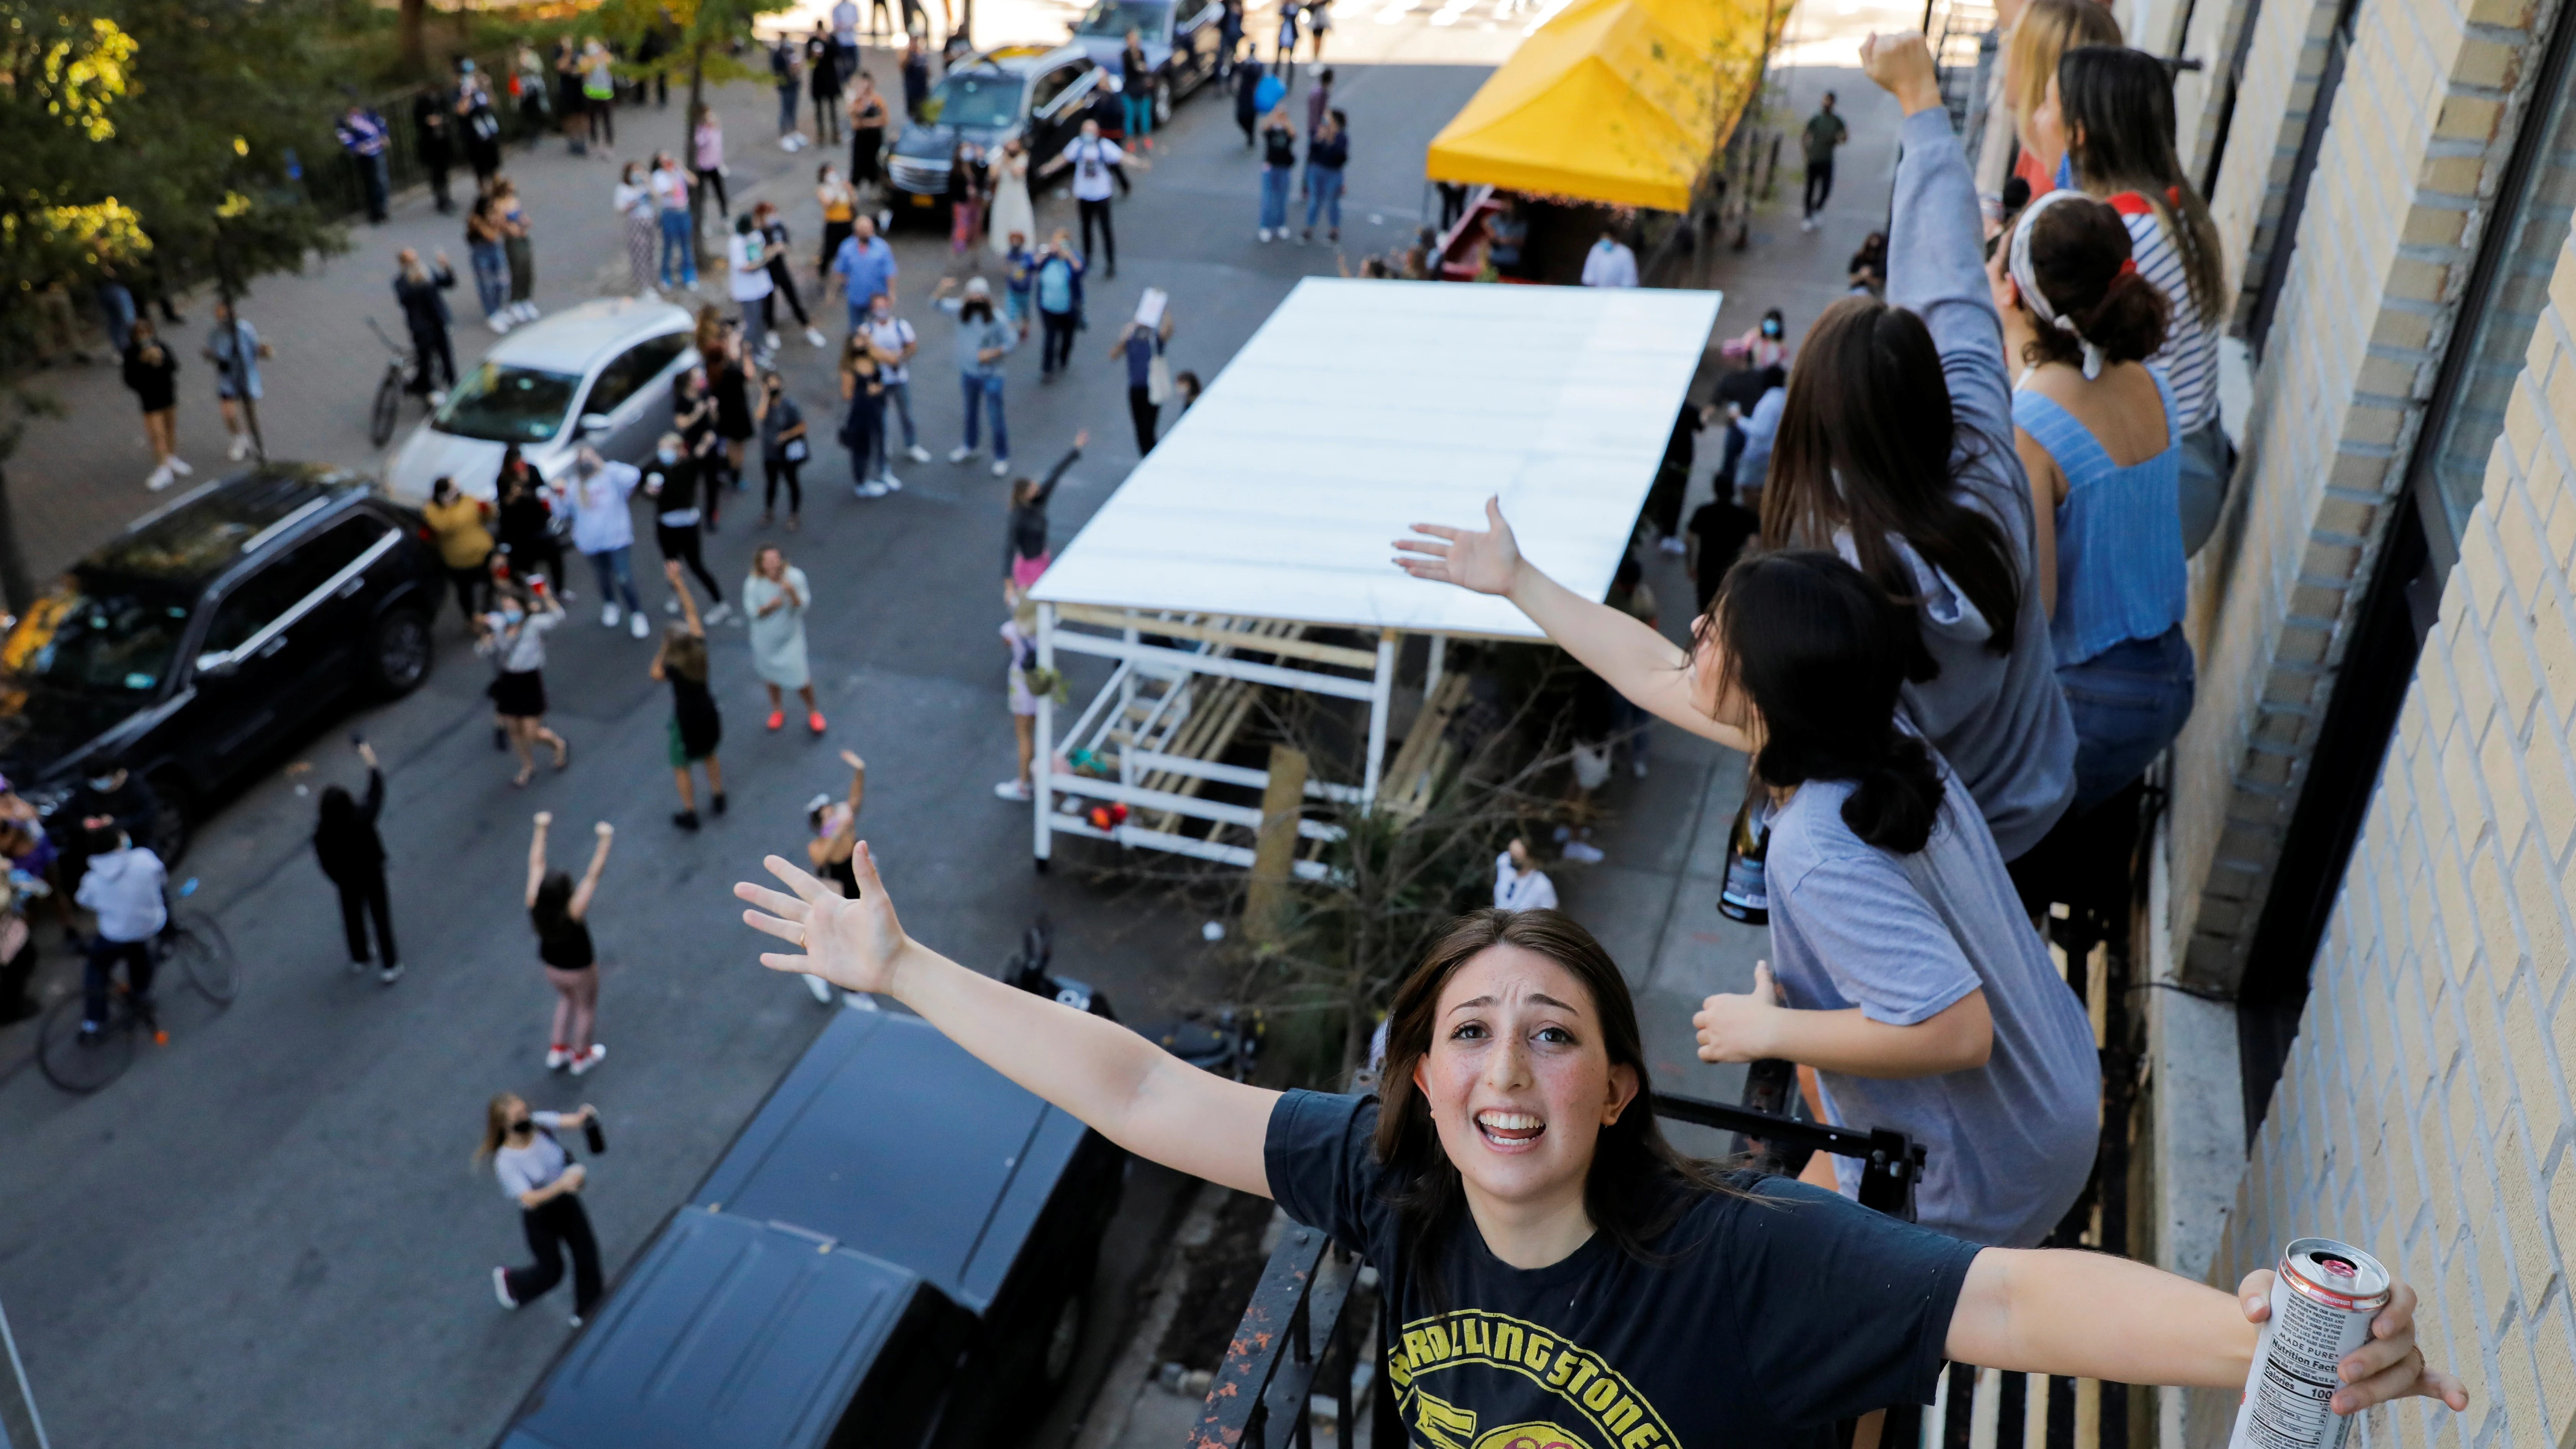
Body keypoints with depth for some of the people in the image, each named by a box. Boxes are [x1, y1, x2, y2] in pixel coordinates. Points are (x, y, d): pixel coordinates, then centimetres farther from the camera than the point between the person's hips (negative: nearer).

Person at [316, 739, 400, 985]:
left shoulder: (322, 835, -29)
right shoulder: (363, 819, -33)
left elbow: (327, 865, -13)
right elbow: (377, 792, -17)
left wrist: (338, 880, 7)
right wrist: (371, 761, -6)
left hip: (348, 882, 1)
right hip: (373, 875, -1)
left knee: (353, 918, 26)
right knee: (381, 917, 16)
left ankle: (359, 957, 48)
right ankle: (390, 966, 26)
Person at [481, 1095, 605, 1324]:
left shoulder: (539, 1123, -18)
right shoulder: (506, 1162, -28)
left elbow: (574, 1120, -31)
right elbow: (531, 1200, -37)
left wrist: (586, 1115, -55)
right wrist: (561, 1185, -54)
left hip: (567, 1203, 4)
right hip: (539, 1217, -4)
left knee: (588, 1257, 9)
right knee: (551, 1272, 15)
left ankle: (587, 1314, 33)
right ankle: (508, 1280, 48)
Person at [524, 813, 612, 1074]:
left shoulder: (534, 905, -28)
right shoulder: (573, 912, -39)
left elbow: (536, 863, -20)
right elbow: (594, 874, -38)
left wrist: (541, 828, -12)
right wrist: (605, 839, -33)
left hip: (551, 967, 4)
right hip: (580, 969, -4)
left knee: (567, 998, 34)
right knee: (587, 1007, 25)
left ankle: (558, 1051, 42)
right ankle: (581, 1057, 45)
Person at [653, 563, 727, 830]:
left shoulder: (673, 668, -29)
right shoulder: (701, 649, -17)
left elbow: (656, 675, -5)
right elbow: (692, 612, -11)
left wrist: (663, 650, -13)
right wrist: (678, 582, -7)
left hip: (686, 720, -5)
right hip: (709, 714, 5)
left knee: (681, 767, 15)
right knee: (710, 755, 29)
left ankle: (690, 814, 24)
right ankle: (718, 799, 41)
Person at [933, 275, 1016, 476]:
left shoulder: (996, 318, -19)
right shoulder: (962, 310, -8)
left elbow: (1012, 341, -11)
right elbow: (936, 303, -3)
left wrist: (993, 353, -25)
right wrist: (943, 290, -24)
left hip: (991, 375, -5)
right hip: (968, 371, 5)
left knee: (996, 418, 3)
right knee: (970, 412, 25)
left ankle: (1002, 458, 17)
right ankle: (969, 447, 47)